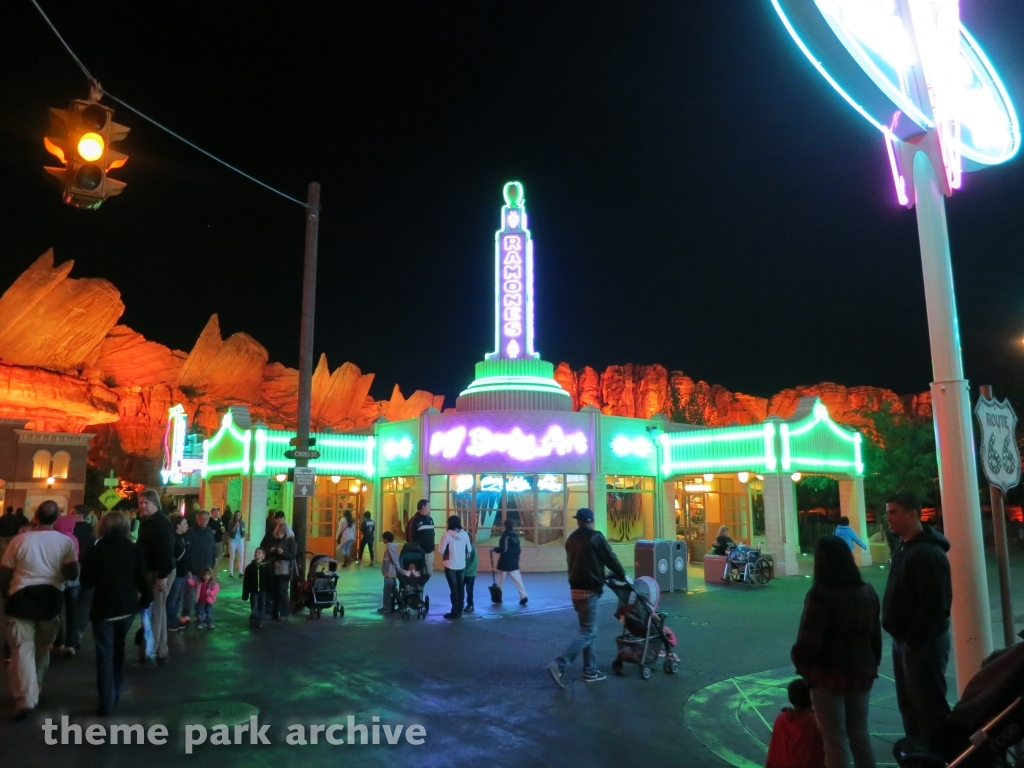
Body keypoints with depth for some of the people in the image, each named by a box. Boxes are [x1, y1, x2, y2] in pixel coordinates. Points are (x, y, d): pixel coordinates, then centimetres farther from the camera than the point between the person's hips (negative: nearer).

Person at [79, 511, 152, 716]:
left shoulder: (95, 551, -11)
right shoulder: (135, 550, -5)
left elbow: (87, 582, -9)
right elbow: (143, 578, -6)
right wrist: (146, 599, 7)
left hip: (104, 609, -3)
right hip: (127, 607, 3)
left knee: (105, 655, 4)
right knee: (118, 649, 23)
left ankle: (107, 702, 3)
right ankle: (115, 694, 31)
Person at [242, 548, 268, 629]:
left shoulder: (266, 566, -3)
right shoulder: (250, 567, 1)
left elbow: (269, 580, -2)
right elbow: (246, 581, 0)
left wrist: (269, 591, -5)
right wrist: (245, 593, -3)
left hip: (263, 591, 0)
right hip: (253, 591, 0)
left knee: (262, 606, 6)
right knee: (254, 607, 1)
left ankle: (260, 622, 15)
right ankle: (253, 621, 9)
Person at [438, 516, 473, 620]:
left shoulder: (447, 534, -14)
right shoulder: (465, 534, -2)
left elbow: (441, 550, -14)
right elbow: (469, 549, 6)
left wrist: (447, 553, 7)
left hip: (451, 566, -4)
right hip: (462, 565, 4)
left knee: (454, 589, 2)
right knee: (460, 589, 13)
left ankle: (455, 612, 3)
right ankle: (459, 611, 18)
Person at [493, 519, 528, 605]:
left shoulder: (505, 534, -13)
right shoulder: (515, 535, 8)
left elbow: (503, 548, -19)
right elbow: (518, 549, 14)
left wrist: (494, 549, -4)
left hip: (505, 561, -6)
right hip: (514, 561, 6)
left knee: (501, 579, 10)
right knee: (517, 579, 2)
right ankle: (523, 596, -10)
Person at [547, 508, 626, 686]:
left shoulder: (571, 538, 10)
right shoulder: (595, 537, -11)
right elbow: (610, 558, -6)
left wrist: (602, 575, 24)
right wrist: (622, 576, 10)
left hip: (575, 588, 8)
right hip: (589, 589, -8)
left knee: (587, 630, 17)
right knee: (588, 633, -4)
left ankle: (590, 671, 19)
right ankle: (559, 665, -15)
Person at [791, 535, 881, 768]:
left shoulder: (820, 594, -20)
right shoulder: (868, 592, 2)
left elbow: (808, 643, -21)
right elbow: (876, 636, 10)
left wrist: (800, 663, -1)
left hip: (828, 677, -6)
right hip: (861, 674, 6)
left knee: (835, 741, 6)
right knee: (860, 735, 19)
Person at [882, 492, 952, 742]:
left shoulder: (928, 553, -19)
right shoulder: (905, 548, 12)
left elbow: (934, 604, -24)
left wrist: (913, 640, -21)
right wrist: (903, 638, 14)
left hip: (922, 642, -10)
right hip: (904, 640, 10)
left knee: (929, 706, -2)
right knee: (909, 705, 17)